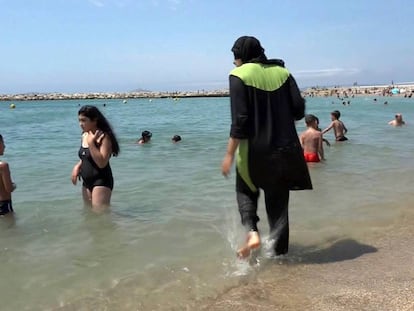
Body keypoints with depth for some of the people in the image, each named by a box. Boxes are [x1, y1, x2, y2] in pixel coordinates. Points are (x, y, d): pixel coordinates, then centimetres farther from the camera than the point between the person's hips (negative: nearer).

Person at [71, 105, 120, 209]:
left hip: (101, 182, -9)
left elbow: (102, 163, -24)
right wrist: (77, 166, 1)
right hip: (87, 182, 9)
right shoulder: (84, 135, 7)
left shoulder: (104, 137, -17)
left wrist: (91, 143, -25)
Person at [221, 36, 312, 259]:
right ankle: (279, 251, 19)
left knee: (246, 191, 22)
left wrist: (230, 154, -9)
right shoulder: (282, 72, 7)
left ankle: (252, 232, 1)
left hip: (255, 149, -4)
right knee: (278, 200, 14)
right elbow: (299, 110, 3)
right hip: (285, 149, 4)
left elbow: (240, 120, -14)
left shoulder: (239, 75, -7)